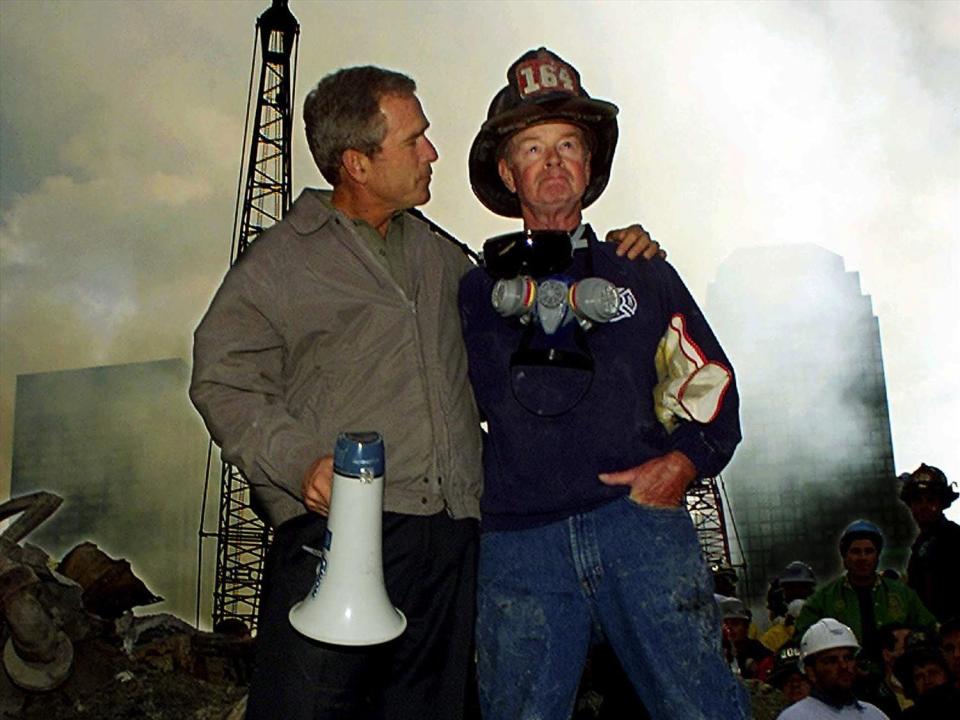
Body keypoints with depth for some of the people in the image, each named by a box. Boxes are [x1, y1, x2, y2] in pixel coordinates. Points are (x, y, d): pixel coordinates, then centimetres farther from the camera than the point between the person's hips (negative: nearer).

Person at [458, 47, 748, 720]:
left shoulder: (644, 273, 17)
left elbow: (710, 384, 14)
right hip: (519, 543, 0)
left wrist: (685, 460, -4)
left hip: (642, 520, 0)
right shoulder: (478, 289, 15)